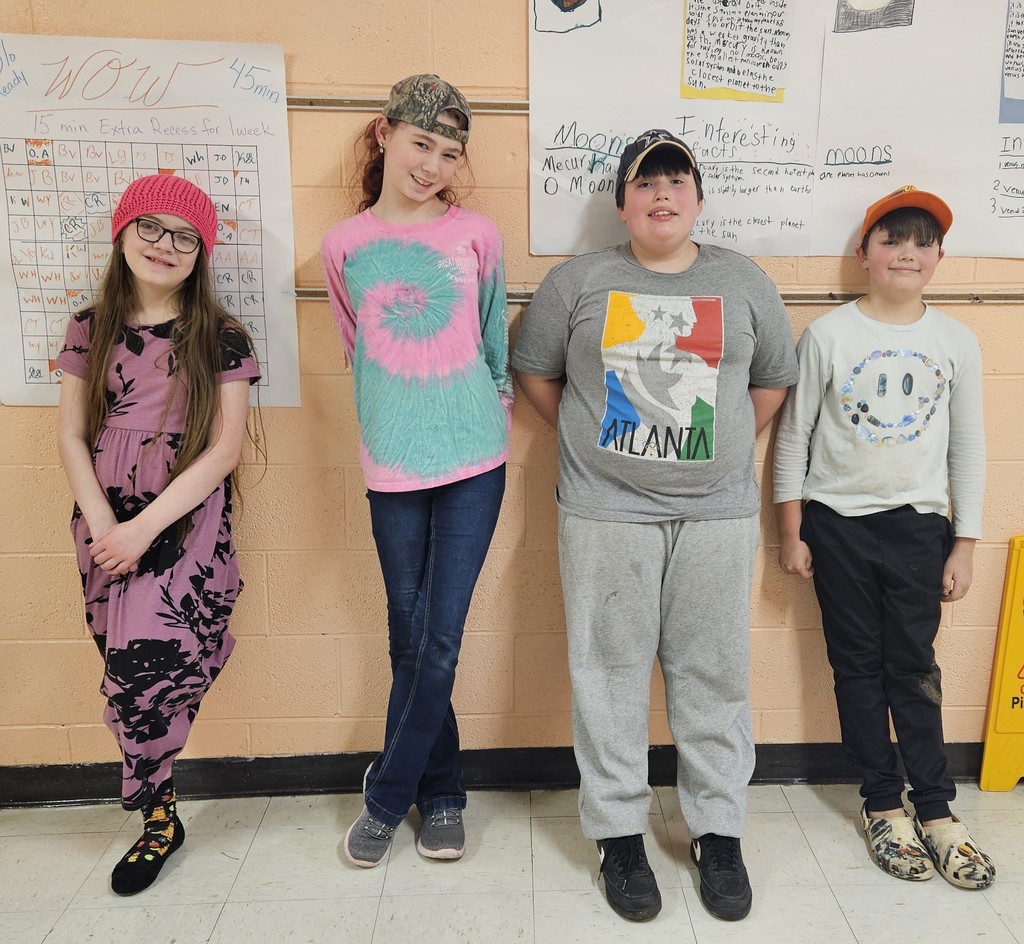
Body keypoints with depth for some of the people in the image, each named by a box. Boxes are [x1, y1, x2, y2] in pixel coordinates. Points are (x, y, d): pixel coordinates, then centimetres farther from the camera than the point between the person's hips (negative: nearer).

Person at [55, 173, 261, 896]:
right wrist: (102, 524, -6)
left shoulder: (221, 338, -2)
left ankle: (157, 816, 11)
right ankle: (160, 815, 24)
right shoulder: (92, 330, 9)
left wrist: (143, 529, -12)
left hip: (185, 524, -3)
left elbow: (225, 448, -8)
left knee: (144, 666, -14)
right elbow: (72, 436, 8)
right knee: (129, 667, 5)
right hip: (105, 526, 4)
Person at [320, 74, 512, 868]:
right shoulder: (346, 245, 5)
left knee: (441, 639, 0)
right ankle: (441, 795, 28)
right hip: (393, 465, 1)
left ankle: (387, 797, 20)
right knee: (411, 637, 9)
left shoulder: (477, 235, 2)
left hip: (474, 460, -1)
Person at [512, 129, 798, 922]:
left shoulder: (744, 283, 7)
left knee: (714, 677, 9)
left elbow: (773, 380, 16)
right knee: (611, 675, 6)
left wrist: (728, 448, 10)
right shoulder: (578, 282, 2)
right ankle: (619, 833, 24)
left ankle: (720, 833, 28)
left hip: (717, 514, 2)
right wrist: (589, 440, 5)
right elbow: (535, 370, 10)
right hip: (606, 514, -1)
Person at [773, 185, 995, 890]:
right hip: (836, 522, -1)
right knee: (859, 666, 7)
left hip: (919, 524, 1)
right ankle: (883, 804, 21)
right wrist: (790, 534, -2)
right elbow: (793, 437, -1)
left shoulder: (956, 341, 3)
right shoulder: (828, 335, -3)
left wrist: (964, 544, 4)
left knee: (915, 667, 6)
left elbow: (968, 449, 7)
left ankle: (936, 810, 21)